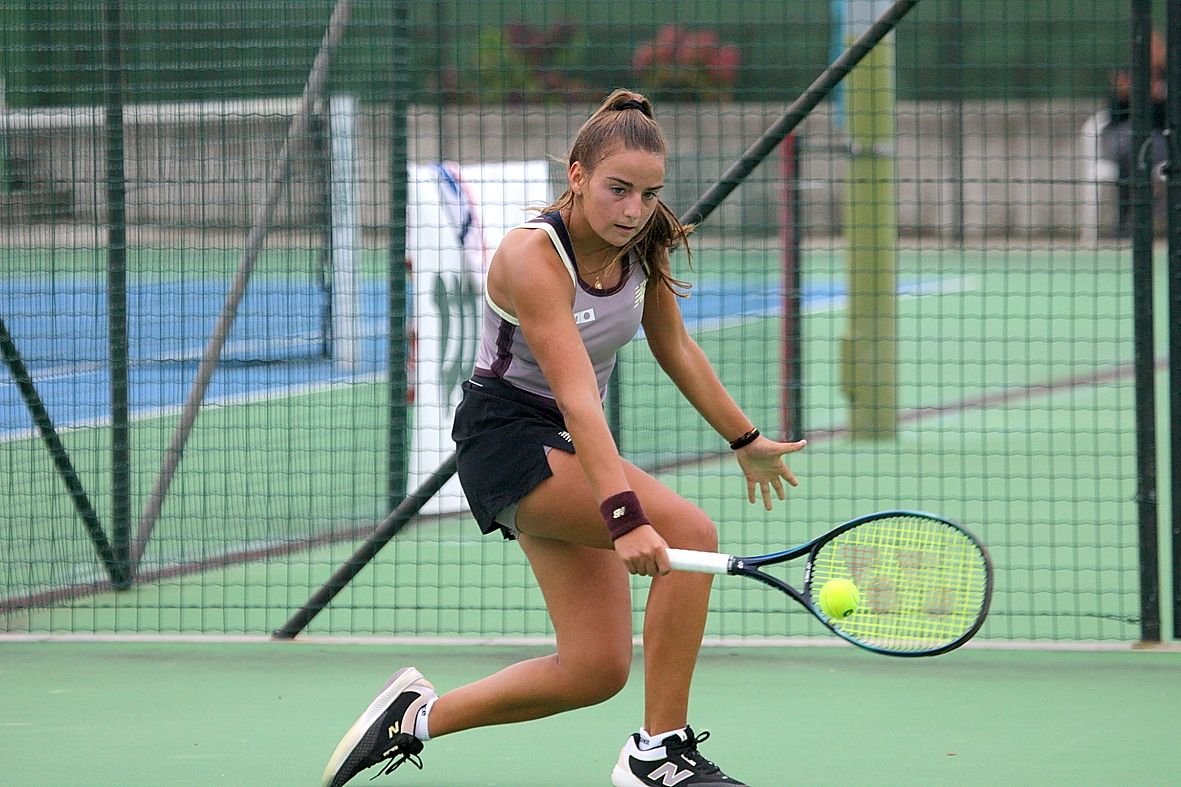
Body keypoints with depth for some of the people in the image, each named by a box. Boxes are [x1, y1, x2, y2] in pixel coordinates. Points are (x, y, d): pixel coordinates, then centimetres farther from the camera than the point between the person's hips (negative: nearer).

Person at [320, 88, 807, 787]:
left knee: (598, 669, 2)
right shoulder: (534, 257, -26)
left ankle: (417, 716, 17)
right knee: (690, 530, -27)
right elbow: (576, 398, -35)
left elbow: (677, 350, 15)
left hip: (573, 446, 8)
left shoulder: (644, 244, -3)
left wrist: (745, 440, 21)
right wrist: (624, 516, -44)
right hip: (508, 437, -8)